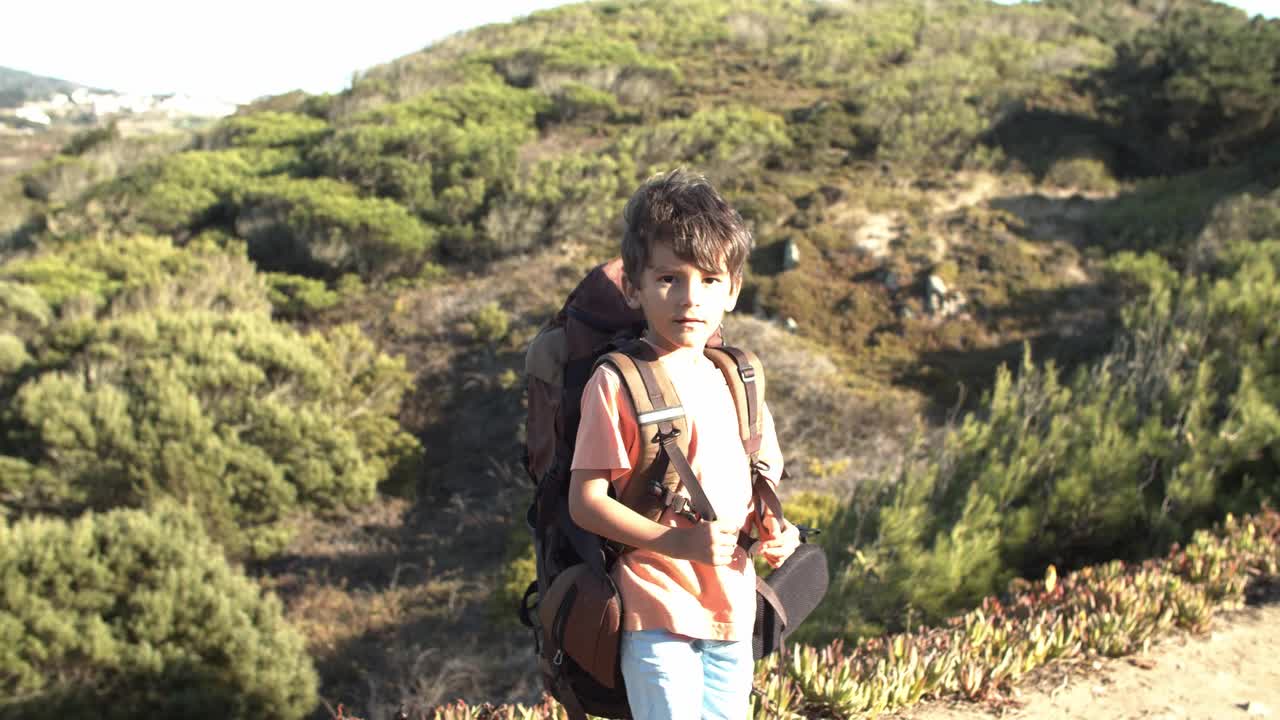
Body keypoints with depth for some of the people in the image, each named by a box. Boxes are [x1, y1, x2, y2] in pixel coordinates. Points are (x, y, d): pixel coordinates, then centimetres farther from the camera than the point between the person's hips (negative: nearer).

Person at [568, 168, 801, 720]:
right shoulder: (616, 383, -12)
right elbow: (585, 501, -14)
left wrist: (771, 530, -1)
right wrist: (676, 541, -23)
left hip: (733, 612, 6)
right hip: (657, 614, -6)